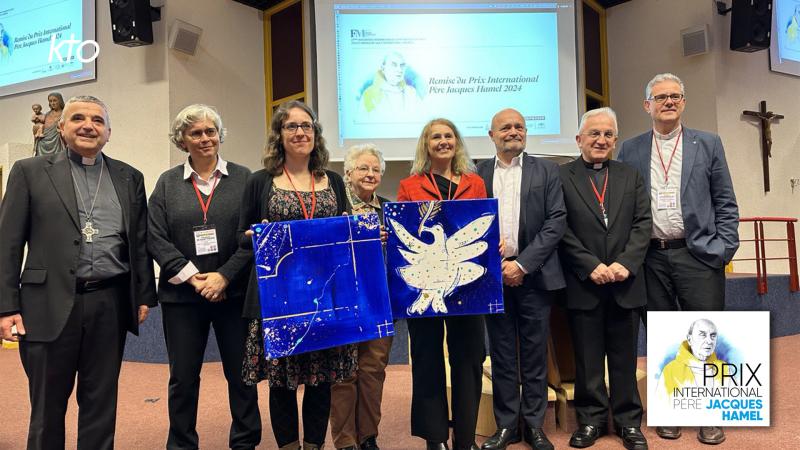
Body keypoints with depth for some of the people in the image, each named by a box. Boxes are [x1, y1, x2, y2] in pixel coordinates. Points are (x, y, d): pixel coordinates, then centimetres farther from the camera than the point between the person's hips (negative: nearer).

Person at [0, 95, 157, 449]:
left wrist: (144, 295, 7)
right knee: (47, 404, 11)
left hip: (111, 304, 2)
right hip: (51, 304, -2)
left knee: (101, 404, 12)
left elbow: (140, 241, 11)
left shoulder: (129, 178, 10)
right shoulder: (30, 172, 3)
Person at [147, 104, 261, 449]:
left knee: (241, 373, 8)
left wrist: (223, 276, -13)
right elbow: (156, 239, 0)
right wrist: (194, 278, -10)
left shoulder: (243, 178, 3)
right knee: (182, 377, 10)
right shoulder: (167, 182, 7)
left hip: (234, 292, -1)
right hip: (181, 295, 1)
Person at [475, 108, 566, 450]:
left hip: (534, 274, -1)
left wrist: (523, 264, -11)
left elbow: (557, 221, -3)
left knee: (534, 352, 7)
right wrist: (496, 264, -9)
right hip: (493, 274, 1)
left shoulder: (547, 171, 5)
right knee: (501, 352, 8)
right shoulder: (477, 174, 8)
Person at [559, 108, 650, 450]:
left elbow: (643, 224, 4)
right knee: (587, 358, 8)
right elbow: (561, 230, -6)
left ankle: (628, 421, 26)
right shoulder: (561, 177, 0)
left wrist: (625, 263, -10)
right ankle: (591, 420, 23)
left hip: (625, 282, 3)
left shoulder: (631, 176, 11)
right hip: (583, 283, -2)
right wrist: (591, 266, -14)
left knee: (625, 357, 12)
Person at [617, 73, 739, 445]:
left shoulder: (708, 144, 7)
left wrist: (722, 249, -4)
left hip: (697, 254, -1)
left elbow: (725, 203, 6)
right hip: (650, 257, 1)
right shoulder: (630, 150, 8)